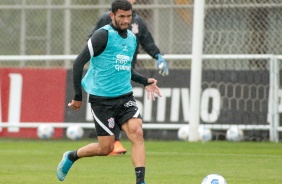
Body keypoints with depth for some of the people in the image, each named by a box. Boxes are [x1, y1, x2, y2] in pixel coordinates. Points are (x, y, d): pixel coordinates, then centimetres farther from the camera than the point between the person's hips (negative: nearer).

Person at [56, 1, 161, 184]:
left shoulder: (132, 38, 11)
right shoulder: (103, 35, -12)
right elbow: (79, 63, -12)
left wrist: (145, 81, 12)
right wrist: (78, 97, -11)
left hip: (125, 96, 6)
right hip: (102, 99, -6)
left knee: (137, 133, -17)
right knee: (106, 148, -2)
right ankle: (70, 157, 26)